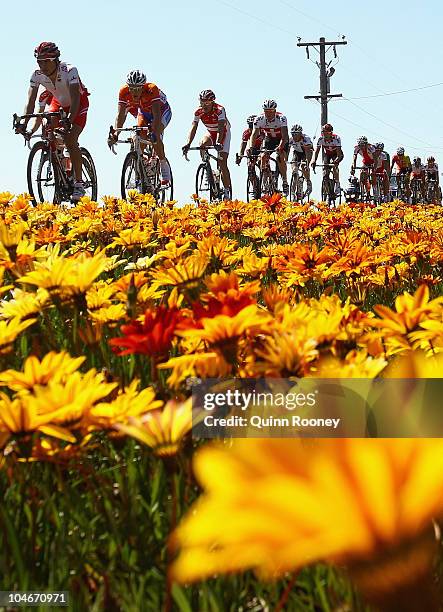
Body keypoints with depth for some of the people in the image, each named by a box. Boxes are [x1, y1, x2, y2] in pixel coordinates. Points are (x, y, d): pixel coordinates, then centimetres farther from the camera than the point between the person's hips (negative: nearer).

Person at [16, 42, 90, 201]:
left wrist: (69, 121, -55)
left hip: (79, 103, -5)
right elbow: (31, 101, -24)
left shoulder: (69, 71, -33)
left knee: (70, 139, -22)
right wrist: (24, 123, -39)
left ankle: (79, 184, -16)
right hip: (58, 103, 5)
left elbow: (75, 99, -42)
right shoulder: (37, 75, -19)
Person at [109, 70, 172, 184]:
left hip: (162, 111, -4)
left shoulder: (152, 89, -38)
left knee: (155, 136, -28)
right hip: (143, 112, 4)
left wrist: (154, 131, -58)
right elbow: (121, 114, -30)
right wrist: (115, 134, -44)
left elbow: (156, 114, -44)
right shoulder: (124, 92, -28)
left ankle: (164, 168, -12)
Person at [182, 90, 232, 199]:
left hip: (223, 133, -4)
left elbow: (221, 128, -42)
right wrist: (188, 144, -39)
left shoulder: (219, 110, -30)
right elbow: (193, 128, -24)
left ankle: (227, 191, -7)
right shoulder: (198, 112, -18)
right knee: (202, 144, -31)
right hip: (211, 133, 4)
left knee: (222, 163, -13)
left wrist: (218, 143, -57)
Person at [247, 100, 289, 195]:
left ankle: (285, 182, -14)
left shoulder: (281, 118, -32)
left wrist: (280, 147, -59)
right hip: (269, 139, 3)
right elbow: (254, 134, -26)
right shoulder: (259, 119, -23)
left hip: (282, 140, -3)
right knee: (263, 157, -18)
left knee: (280, 158, -25)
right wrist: (250, 146, -45)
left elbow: (284, 136, -41)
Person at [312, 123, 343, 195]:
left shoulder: (336, 138, -33)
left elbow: (339, 152, -39)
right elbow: (317, 151, -25)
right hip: (327, 154, 4)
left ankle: (337, 185, -27)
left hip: (336, 154, -4)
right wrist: (314, 161, -41)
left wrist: (336, 160, -57)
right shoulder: (321, 139, -24)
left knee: (334, 166, -30)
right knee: (325, 167, -20)